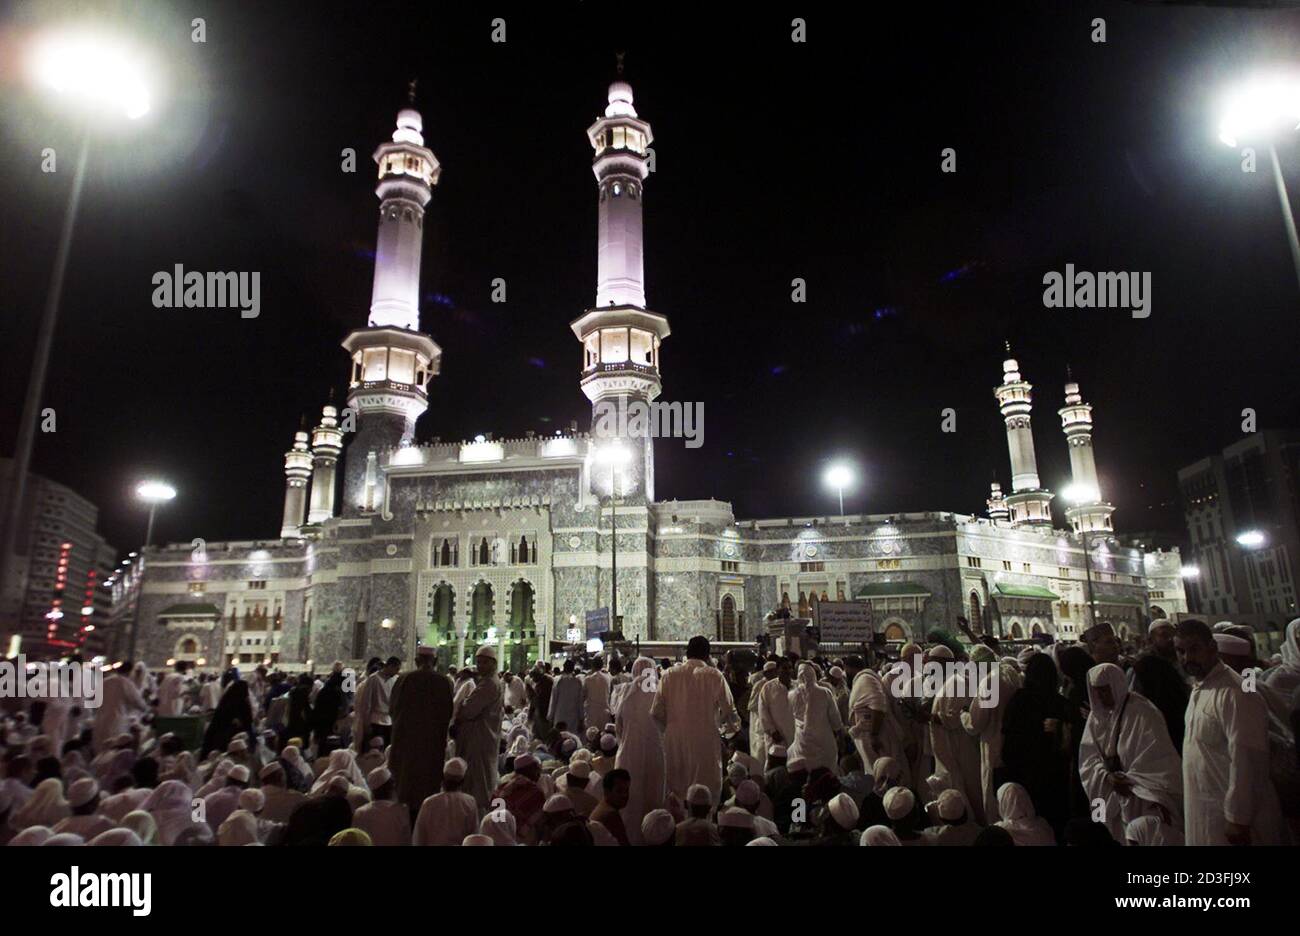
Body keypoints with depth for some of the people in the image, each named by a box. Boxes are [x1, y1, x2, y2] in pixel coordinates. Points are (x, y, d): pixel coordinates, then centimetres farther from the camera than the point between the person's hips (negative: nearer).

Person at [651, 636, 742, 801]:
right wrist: (732, 727, 20)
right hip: (706, 743, -3)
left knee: (676, 793, 15)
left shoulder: (669, 675, 0)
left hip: (674, 742, 3)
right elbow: (729, 712, -2)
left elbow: (656, 713, 0)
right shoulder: (715, 676, -6)